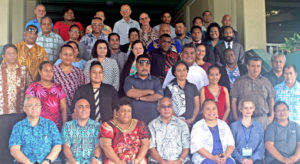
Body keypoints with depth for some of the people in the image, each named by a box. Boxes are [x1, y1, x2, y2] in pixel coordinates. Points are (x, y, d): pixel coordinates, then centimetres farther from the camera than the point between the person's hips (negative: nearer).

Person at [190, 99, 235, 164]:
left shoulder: (223, 124, 16)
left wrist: (225, 156, -10)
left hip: (224, 158, 3)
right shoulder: (197, 126, 6)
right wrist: (213, 157, -18)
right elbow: (197, 146, -6)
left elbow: (231, 144, 10)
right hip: (204, 158, -3)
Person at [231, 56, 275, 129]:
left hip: (263, 119, 2)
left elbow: (271, 100, 16)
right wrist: (236, 117, -1)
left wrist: (271, 116, 7)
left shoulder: (266, 82, 13)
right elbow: (234, 100, 5)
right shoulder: (239, 81, 7)